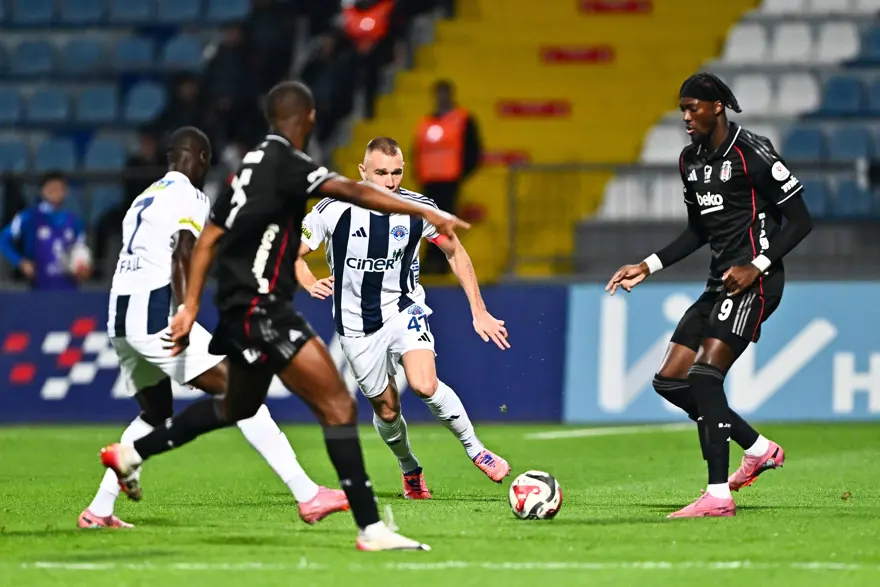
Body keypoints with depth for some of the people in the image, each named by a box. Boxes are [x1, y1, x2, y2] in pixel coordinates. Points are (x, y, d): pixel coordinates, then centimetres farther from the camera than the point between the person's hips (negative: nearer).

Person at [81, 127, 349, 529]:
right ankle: (308, 496, -16)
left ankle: (99, 511, 20)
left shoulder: (146, 197, 23)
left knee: (155, 413, 26)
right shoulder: (190, 198, -4)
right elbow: (182, 257, -18)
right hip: (154, 315, -9)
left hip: (119, 318, 9)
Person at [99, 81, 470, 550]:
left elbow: (208, 239, 16)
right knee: (338, 406, -12)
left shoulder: (251, 165, 13)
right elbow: (353, 192, -29)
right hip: (261, 309, -10)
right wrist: (426, 213, -35)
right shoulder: (286, 163, -14)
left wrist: (190, 306, 18)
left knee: (238, 406, 31)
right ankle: (371, 528, -16)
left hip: (240, 308, 10)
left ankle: (130, 454, 41)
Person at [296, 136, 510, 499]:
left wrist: (479, 311, 1)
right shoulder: (334, 210, -16)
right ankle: (410, 471, 37)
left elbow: (455, 252, 5)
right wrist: (309, 283, -27)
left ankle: (474, 449, -6)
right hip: (357, 327, 1)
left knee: (425, 385, -26)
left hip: (404, 311, -1)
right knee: (386, 408, 9)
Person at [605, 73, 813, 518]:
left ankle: (718, 496, -24)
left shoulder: (752, 154, -12)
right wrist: (649, 266, 16)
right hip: (720, 282, 9)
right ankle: (760, 449, 18)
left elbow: (799, 220, -10)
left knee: (704, 374, -22)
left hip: (753, 281, -9)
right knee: (669, 380, 6)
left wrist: (758, 266, -20)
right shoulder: (691, 160, 14)